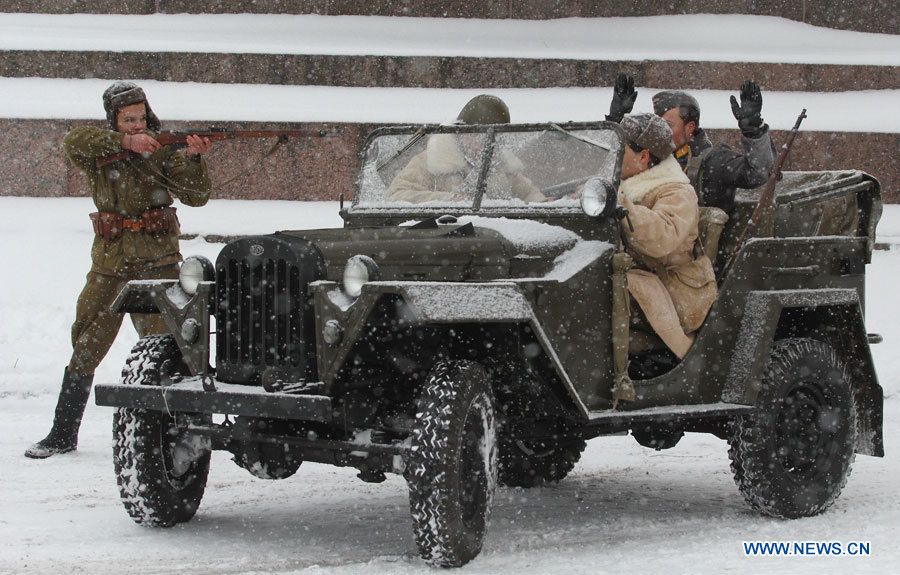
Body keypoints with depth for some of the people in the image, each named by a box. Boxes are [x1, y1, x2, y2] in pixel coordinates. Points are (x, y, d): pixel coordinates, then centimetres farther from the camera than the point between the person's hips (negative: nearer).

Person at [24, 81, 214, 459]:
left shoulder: (161, 150, 1)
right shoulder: (99, 151, 2)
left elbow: (196, 196, -6)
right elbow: (73, 141, -20)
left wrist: (193, 158, -23)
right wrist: (124, 142, -27)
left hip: (156, 261, -2)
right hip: (110, 263, 2)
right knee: (86, 346, 8)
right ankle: (63, 434, 19)